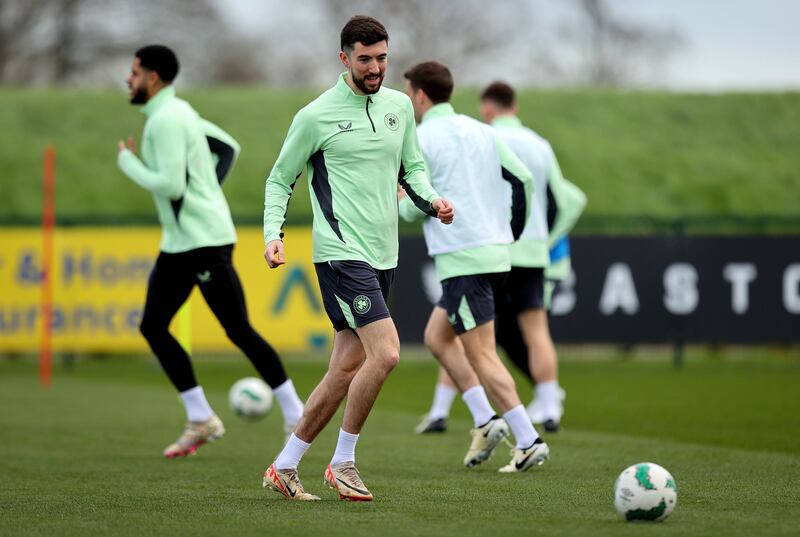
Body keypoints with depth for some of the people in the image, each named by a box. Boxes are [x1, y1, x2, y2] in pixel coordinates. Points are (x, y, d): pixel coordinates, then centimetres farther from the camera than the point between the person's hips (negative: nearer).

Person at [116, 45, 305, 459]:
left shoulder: (166, 119, -15)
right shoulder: (179, 111, 15)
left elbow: (170, 185, -23)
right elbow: (228, 148, 24)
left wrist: (128, 163, -8)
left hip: (204, 241, -10)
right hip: (178, 243, 10)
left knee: (239, 331, -6)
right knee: (152, 327, 6)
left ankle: (296, 415, 1)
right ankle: (200, 421, 8)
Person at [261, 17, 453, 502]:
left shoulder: (400, 106, 10)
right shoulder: (316, 116, -6)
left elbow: (412, 167, 21)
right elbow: (280, 179, 3)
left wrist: (432, 200, 1)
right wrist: (273, 234, -10)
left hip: (383, 256, 7)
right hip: (341, 254, -7)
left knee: (347, 371, 7)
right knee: (386, 353, -19)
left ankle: (285, 467, 18)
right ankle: (343, 463, -4)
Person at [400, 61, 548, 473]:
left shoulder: (419, 140, -7)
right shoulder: (481, 131, 14)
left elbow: (415, 207, -9)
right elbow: (523, 179, 10)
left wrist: (399, 200, 14)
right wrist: (512, 233, 19)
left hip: (462, 258, -8)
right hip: (496, 251, 8)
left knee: (481, 355, -5)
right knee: (436, 336, 19)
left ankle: (529, 441, -10)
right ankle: (485, 420, 8)